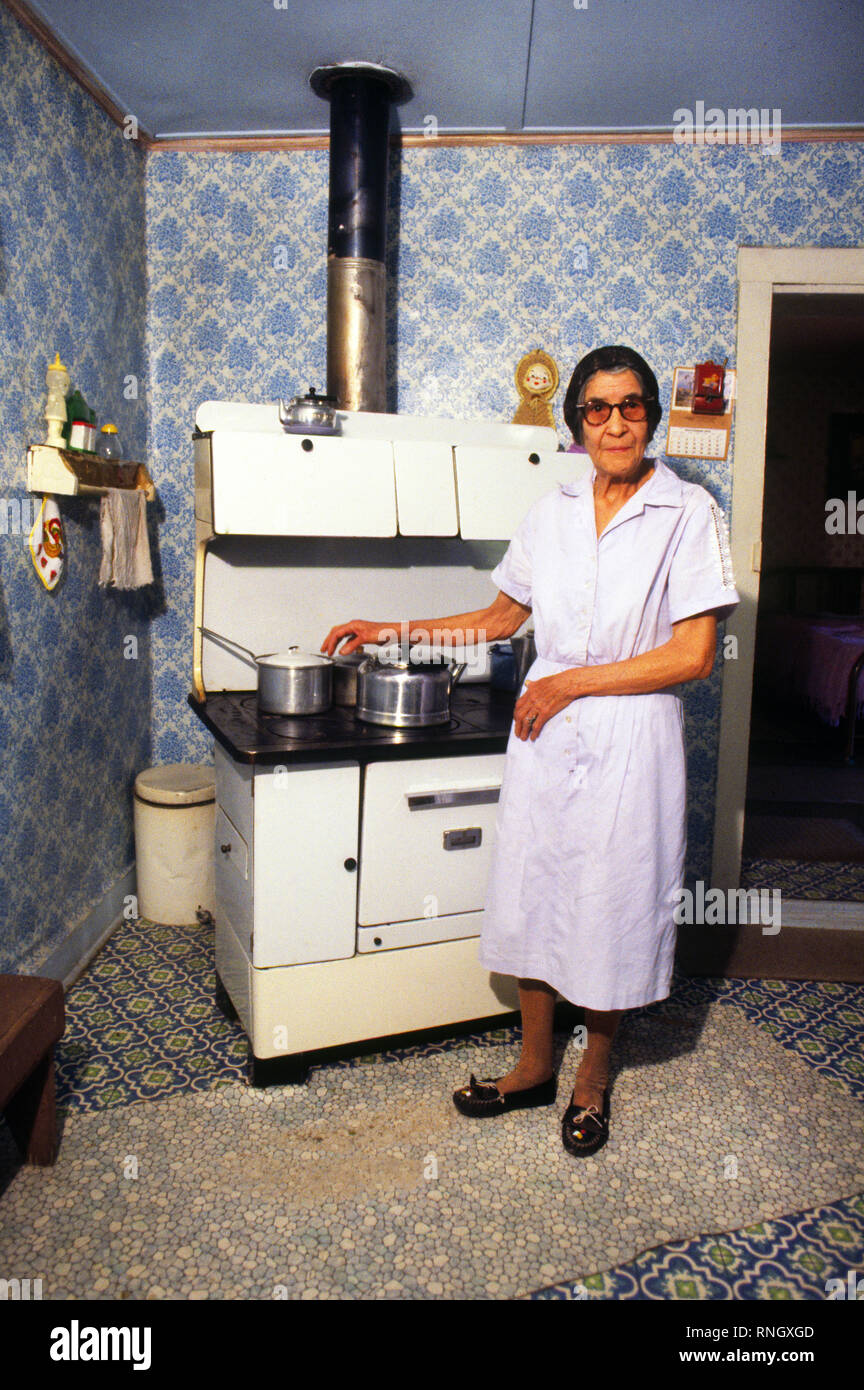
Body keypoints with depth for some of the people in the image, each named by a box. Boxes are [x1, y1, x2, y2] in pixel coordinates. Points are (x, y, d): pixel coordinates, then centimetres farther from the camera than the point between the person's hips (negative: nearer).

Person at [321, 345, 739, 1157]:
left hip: (628, 740, -4)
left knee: (611, 906, 8)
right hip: (543, 733, 4)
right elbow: (501, 618, 17)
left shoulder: (688, 513, -6)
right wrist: (391, 631, 13)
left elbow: (693, 657, -11)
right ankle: (534, 1067, 32)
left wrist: (571, 682, -11)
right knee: (533, 895, 11)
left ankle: (593, 1076, 32)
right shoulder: (553, 512, 7)